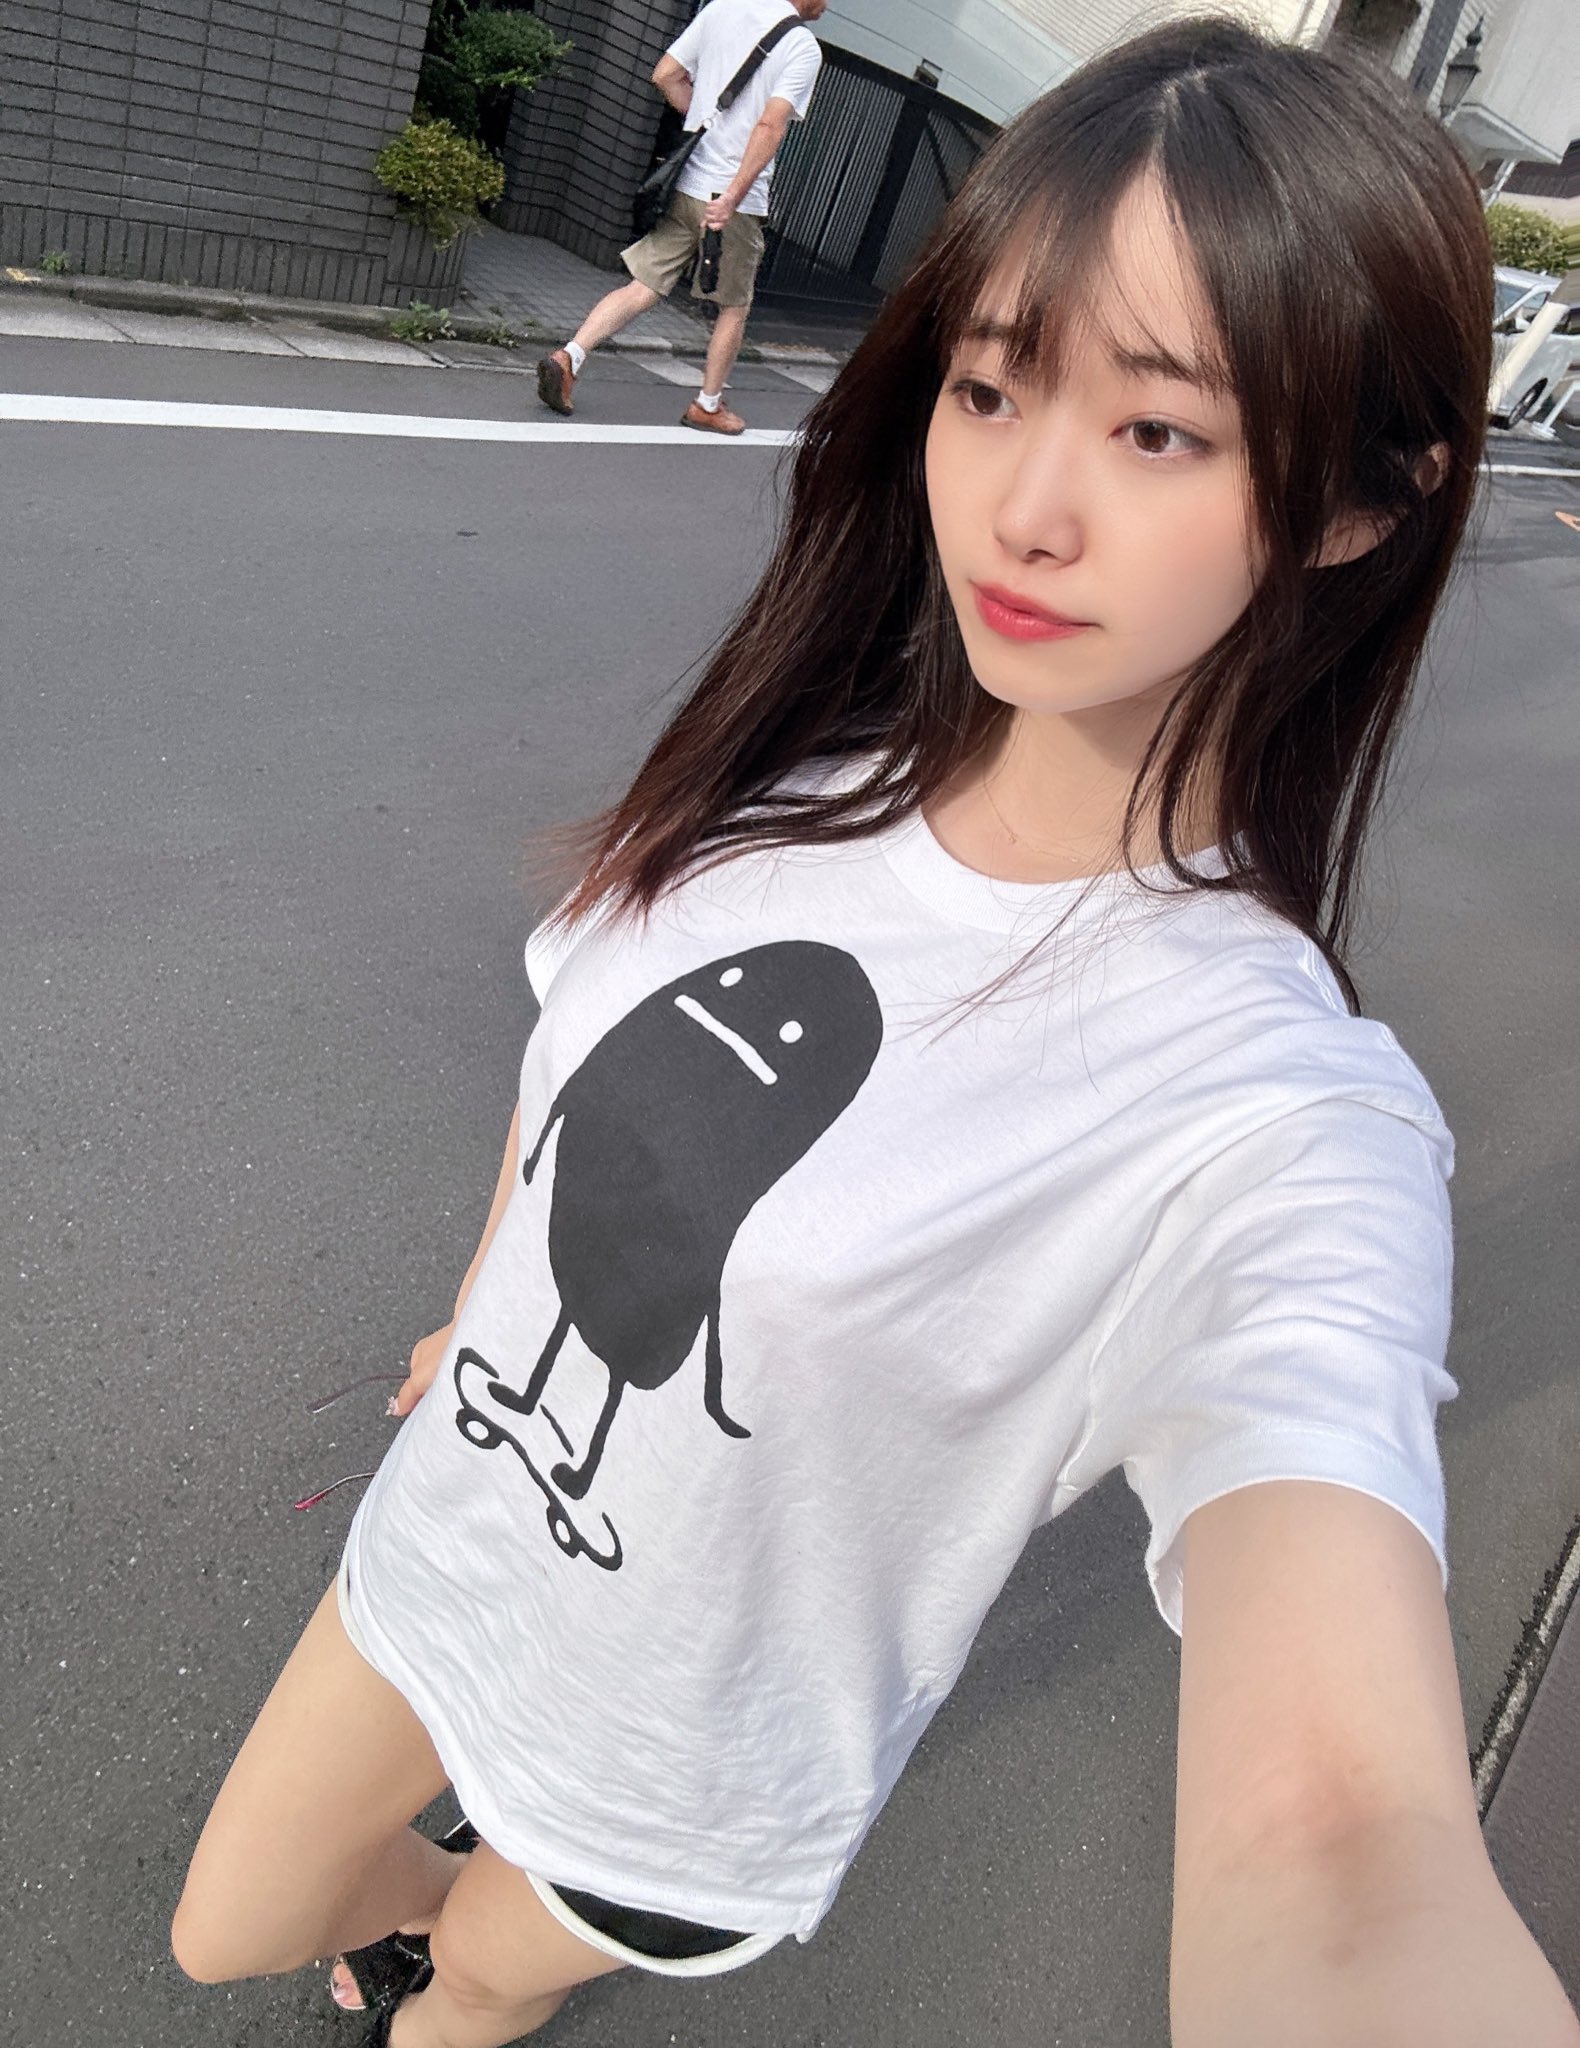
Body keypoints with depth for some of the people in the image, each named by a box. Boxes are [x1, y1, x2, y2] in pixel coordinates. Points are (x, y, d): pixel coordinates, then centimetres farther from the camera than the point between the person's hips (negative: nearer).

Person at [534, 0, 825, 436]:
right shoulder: (804, 47, -9)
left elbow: (666, 76, 10)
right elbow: (770, 126, -21)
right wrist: (732, 199, -26)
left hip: (686, 184, 5)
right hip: (737, 200, -5)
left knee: (644, 286, 6)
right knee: (734, 307, 14)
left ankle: (568, 356, -8)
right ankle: (708, 406, 22)